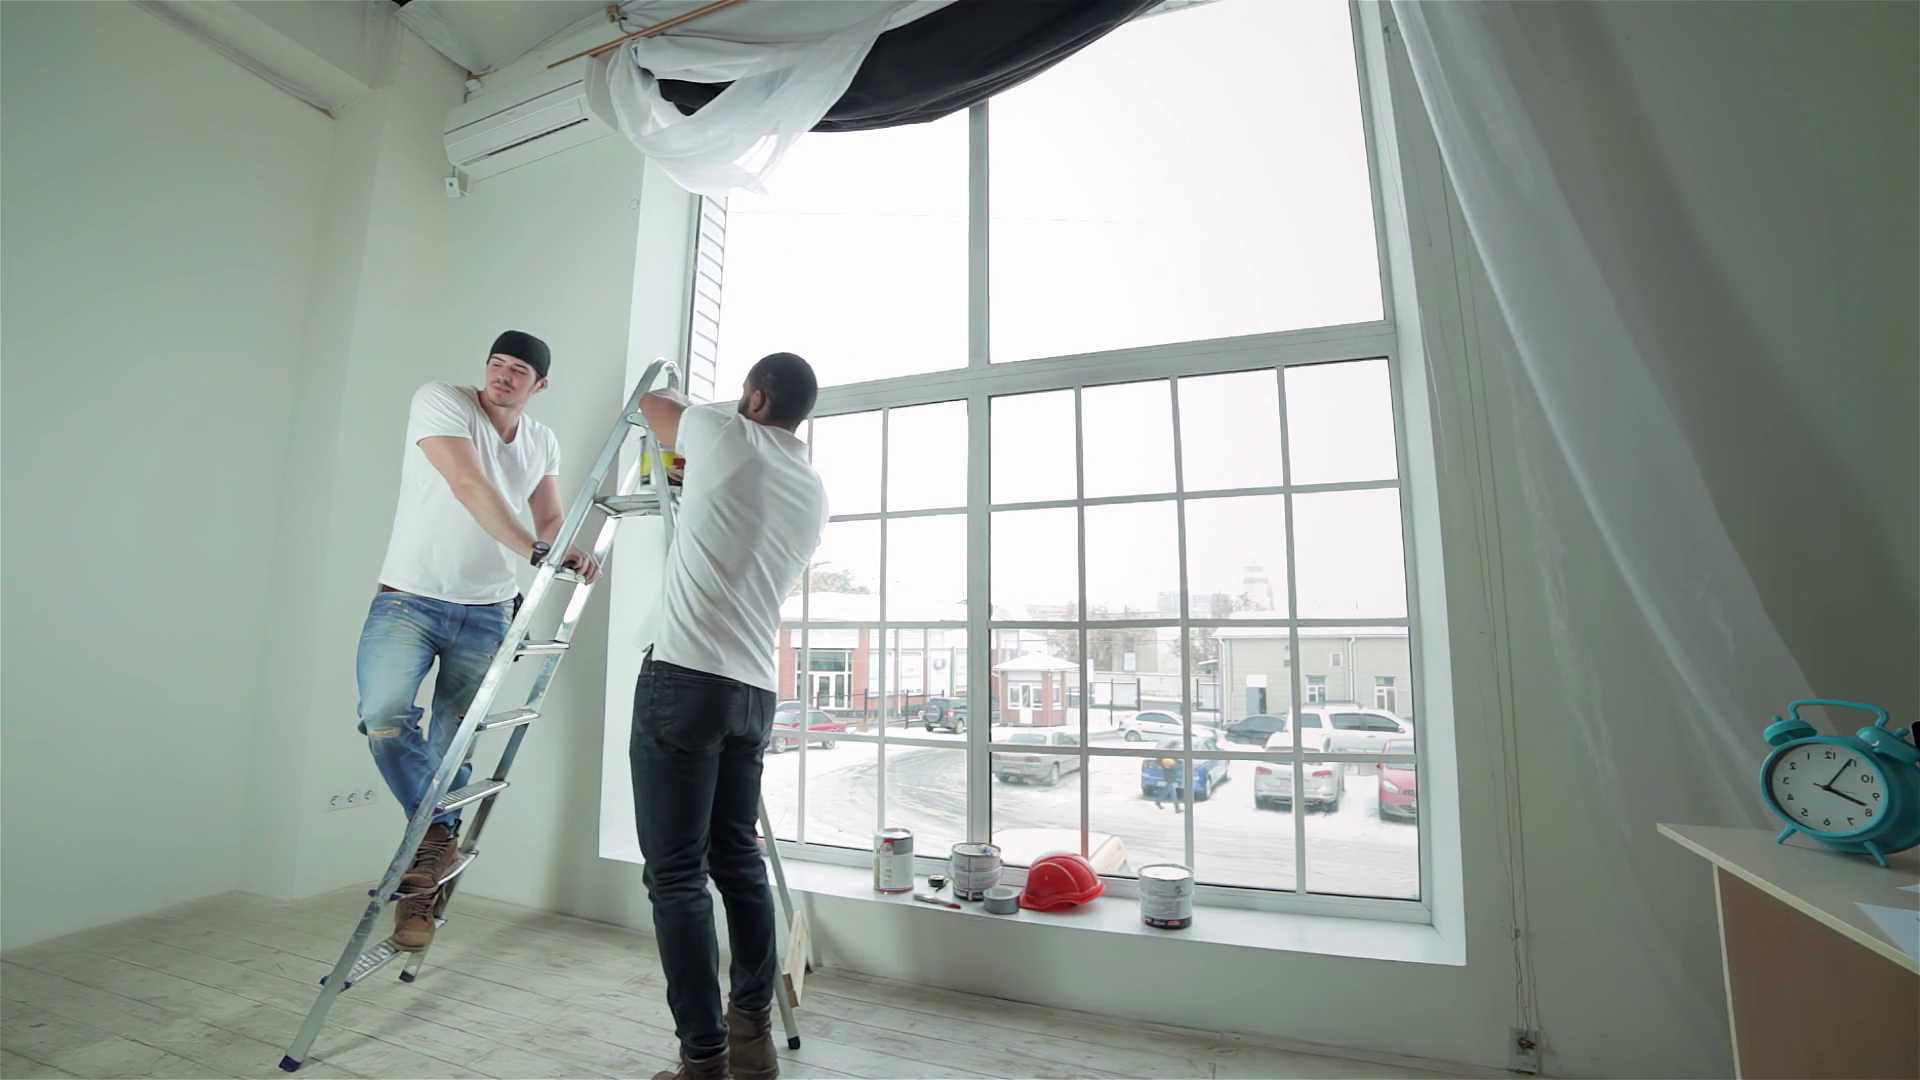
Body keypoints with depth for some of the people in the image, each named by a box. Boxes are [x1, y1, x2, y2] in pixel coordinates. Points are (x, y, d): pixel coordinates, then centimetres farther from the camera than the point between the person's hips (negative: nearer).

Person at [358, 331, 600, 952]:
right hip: (409, 599, -2)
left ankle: (421, 899, 17)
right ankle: (441, 836, -1)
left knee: (451, 749, 3)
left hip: (485, 614, 3)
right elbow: (470, 487, -20)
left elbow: (550, 517, 13)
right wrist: (534, 550, -25)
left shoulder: (543, 443, 9)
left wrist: (570, 553, -9)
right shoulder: (440, 402, -6)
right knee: (384, 715, -25)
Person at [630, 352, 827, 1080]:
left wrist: (704, 412, 42)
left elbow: (651, 403, 20)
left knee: (676, 876, 1)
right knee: (738, 859, 16)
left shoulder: (726, 435, -1)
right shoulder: (813, 490, 15)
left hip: (684, 678, -6)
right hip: (754, 690, 7)